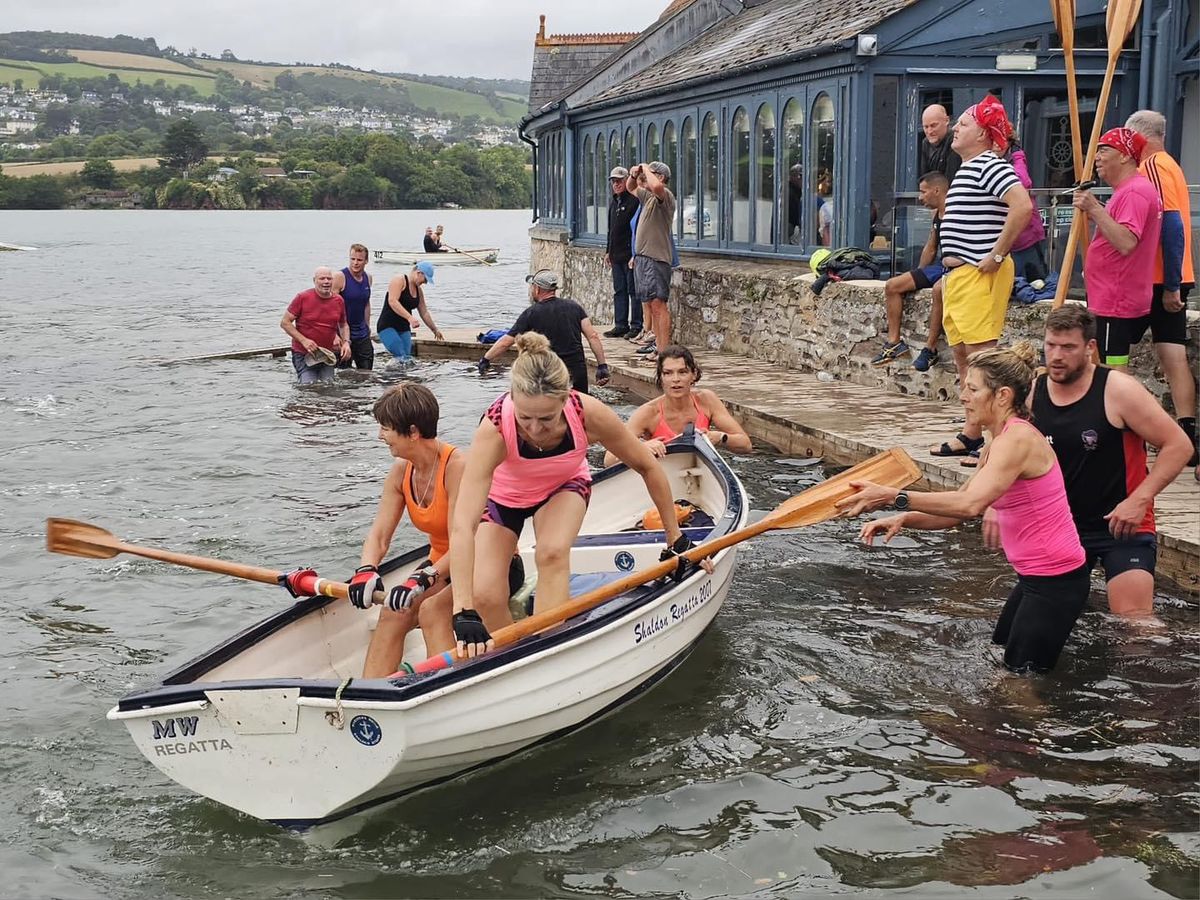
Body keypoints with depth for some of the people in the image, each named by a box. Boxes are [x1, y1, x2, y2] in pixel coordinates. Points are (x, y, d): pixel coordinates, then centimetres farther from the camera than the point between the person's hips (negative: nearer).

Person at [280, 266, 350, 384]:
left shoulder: (338, 301, 4)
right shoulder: (302, 298, -9)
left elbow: (343, 325, 20)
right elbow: (285, 322, -7)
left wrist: (346, 342, 1)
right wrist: (304, 340, -17)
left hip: (328, 355, 4)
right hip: (304, 355, -4)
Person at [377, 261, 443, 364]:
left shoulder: (419, 290, 14)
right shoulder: (399, 281, -10)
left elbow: (424, 313, 26)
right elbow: (392, 301, -26)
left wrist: (435, 329, 33)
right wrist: (410, 317, -35)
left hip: (404, 329, 8)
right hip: (387, 327, -8)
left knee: (407, 358, -4)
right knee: (402, 358, -22)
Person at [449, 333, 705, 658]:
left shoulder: (588, 414, -33)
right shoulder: (495, 428, -40)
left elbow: (647, 467, -15)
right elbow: (462, 526, -47)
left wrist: (676, 539, -8)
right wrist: (464, 613, -55)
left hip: (563, 488, 1)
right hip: (502, 495, 0)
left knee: (552, 552, -32)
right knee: (484, 597, -17)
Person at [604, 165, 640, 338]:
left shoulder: (634, 200, -10)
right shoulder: (613, 202, 18)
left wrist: (635, 254, -20)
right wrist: (608, 251, 22)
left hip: (630, 254, -9)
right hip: (616, 255, 9)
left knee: (634, 290, -4)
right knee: (619, 291, 11)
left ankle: (636, 326, 0)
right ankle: (621, 325, 15)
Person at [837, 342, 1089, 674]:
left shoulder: (1017, 439, -22)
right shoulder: (998, 444, 10)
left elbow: (970, 504, -37)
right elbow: (958, 509, 11)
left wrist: (893, 496, -40)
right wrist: (903, 519, -6)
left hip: (1056, 580, -10)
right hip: (1035, 577, 10)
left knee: (1020, 677, 2)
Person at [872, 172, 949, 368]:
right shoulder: (936, 215, 14)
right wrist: (917, 276, 21)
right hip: (939, 266, 10)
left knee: (938, 289, -40)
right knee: (892, 286, 1)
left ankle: (930, 349, -29)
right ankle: (894, 342, 1)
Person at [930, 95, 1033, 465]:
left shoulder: (989, 166, -12)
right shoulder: (968, 168, 20)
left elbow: (1023, 206, -27)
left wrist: (997, 255, -22)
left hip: (979, 275, -11)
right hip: (958, 273, 11)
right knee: (961, 354, 14)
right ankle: (971, 434, 23)